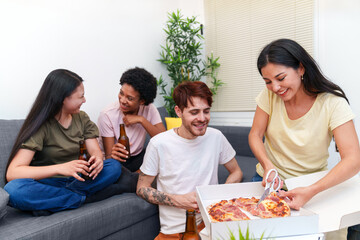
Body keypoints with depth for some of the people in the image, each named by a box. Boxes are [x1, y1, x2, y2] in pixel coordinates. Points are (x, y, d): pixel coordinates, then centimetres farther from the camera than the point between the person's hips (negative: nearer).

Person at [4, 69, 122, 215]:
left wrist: (97, 159, -26)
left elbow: (95, 151, 0)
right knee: (13, 189, -35)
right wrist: (60, 168, -36)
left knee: (114, 166, -21)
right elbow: (12, 173, -22)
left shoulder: (82, 118, 5)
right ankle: (79, 198, -20)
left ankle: (49, 203, -20)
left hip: (76, 180, 4)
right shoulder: (40, 126, -13)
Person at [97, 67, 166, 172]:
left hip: (138, 157, 4)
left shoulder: (149, 109, -10)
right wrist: (112, 155, -42)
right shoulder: (107, 115, -17)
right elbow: (108, 155, -17)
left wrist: (141, 120, -25)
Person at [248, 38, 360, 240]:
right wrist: (267, 164, -25)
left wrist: (311, 191, -38)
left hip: (312, 185, -2)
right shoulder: (269, 95, -11)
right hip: (269, 179, 2)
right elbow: (255, 135, -5)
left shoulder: (333, 103, -19)